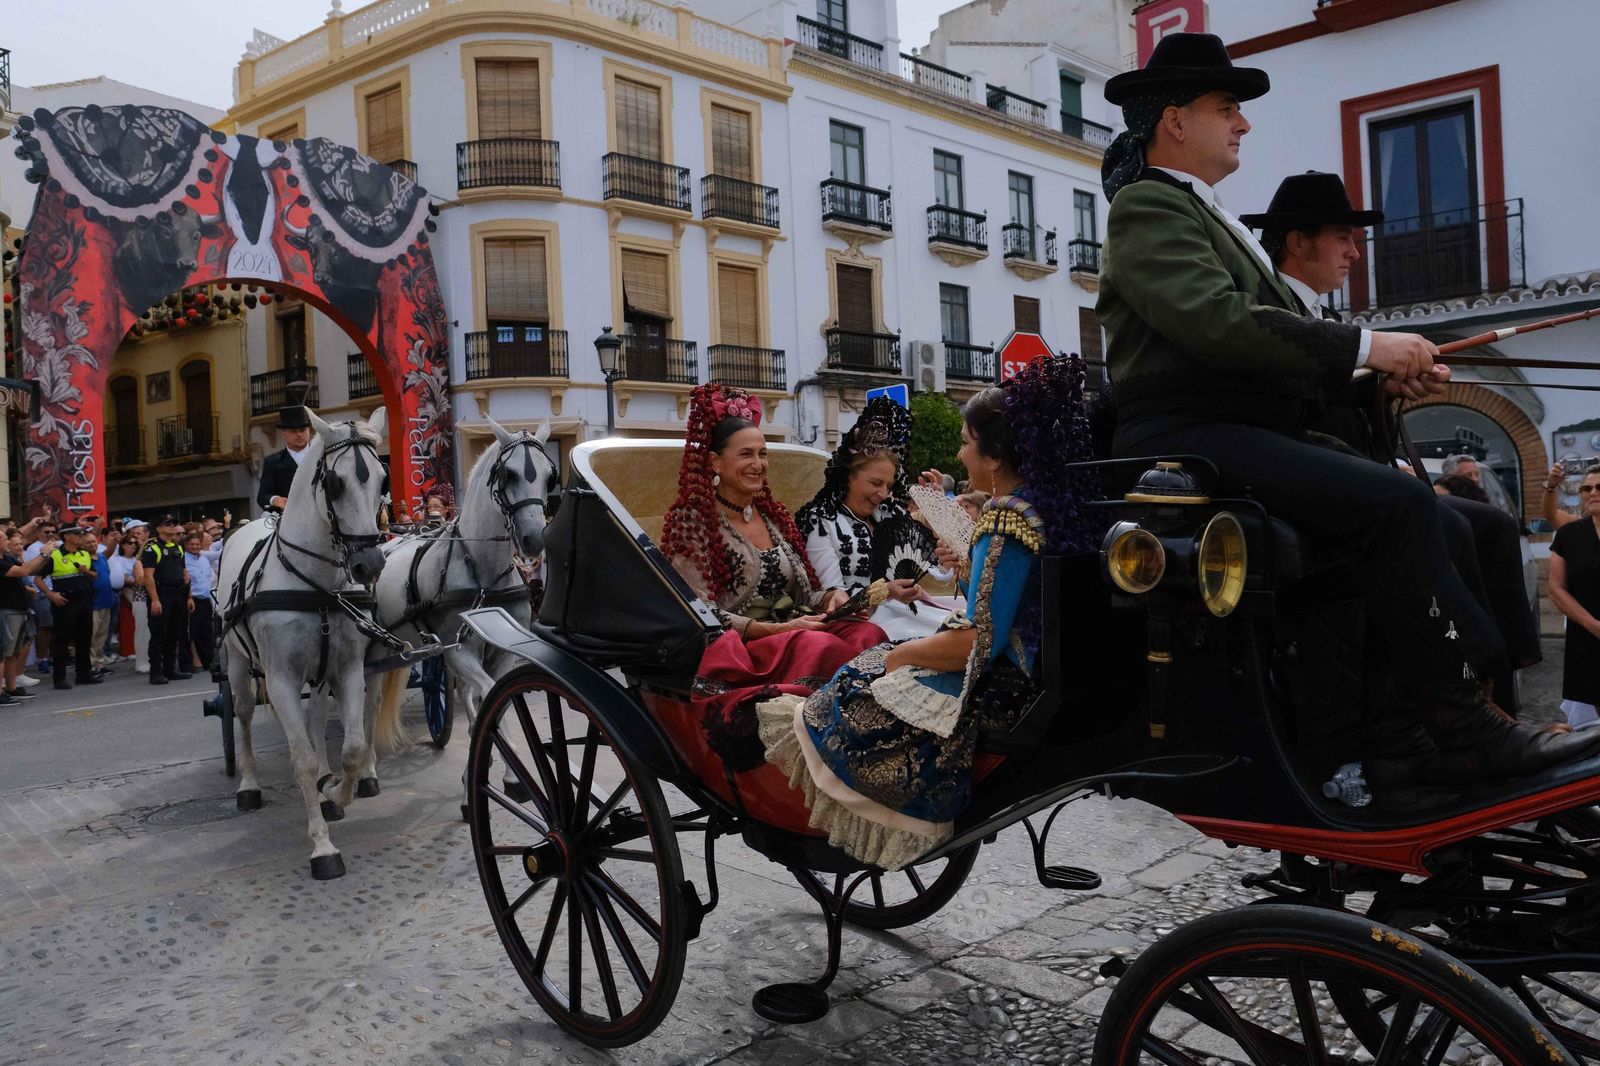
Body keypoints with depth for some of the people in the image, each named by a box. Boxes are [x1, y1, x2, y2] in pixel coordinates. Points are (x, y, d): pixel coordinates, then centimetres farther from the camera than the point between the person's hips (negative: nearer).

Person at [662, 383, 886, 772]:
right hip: (734, 651, -6)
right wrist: (774, 630, -18)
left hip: (793, 633, 6)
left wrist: (830, 598, -4)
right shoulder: (691, 522, -1)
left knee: (868, 634, -27)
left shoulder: (774, 516, 19)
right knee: (821, 649, -36)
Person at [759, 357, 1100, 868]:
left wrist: (898, 655, -11)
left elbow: (978, 644, -25)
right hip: (1048, 681, 10)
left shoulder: (1008, 520, -24)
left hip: (1001, 695, -10)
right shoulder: (1060, 500, 5)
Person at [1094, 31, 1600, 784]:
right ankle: (1458, 724, -15)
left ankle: (1402, 737, -10)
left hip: (1253, 432, 9)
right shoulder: (1146, 207, -2)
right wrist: (1363, 346, -15)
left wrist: (1384, 369, 6)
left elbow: (1281, 328, 22)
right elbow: (1217, 323, -19)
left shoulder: (1208, 216, 29)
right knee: (1397, 504, -24)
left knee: (1434, 521, -5)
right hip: (1188, 438, -9)